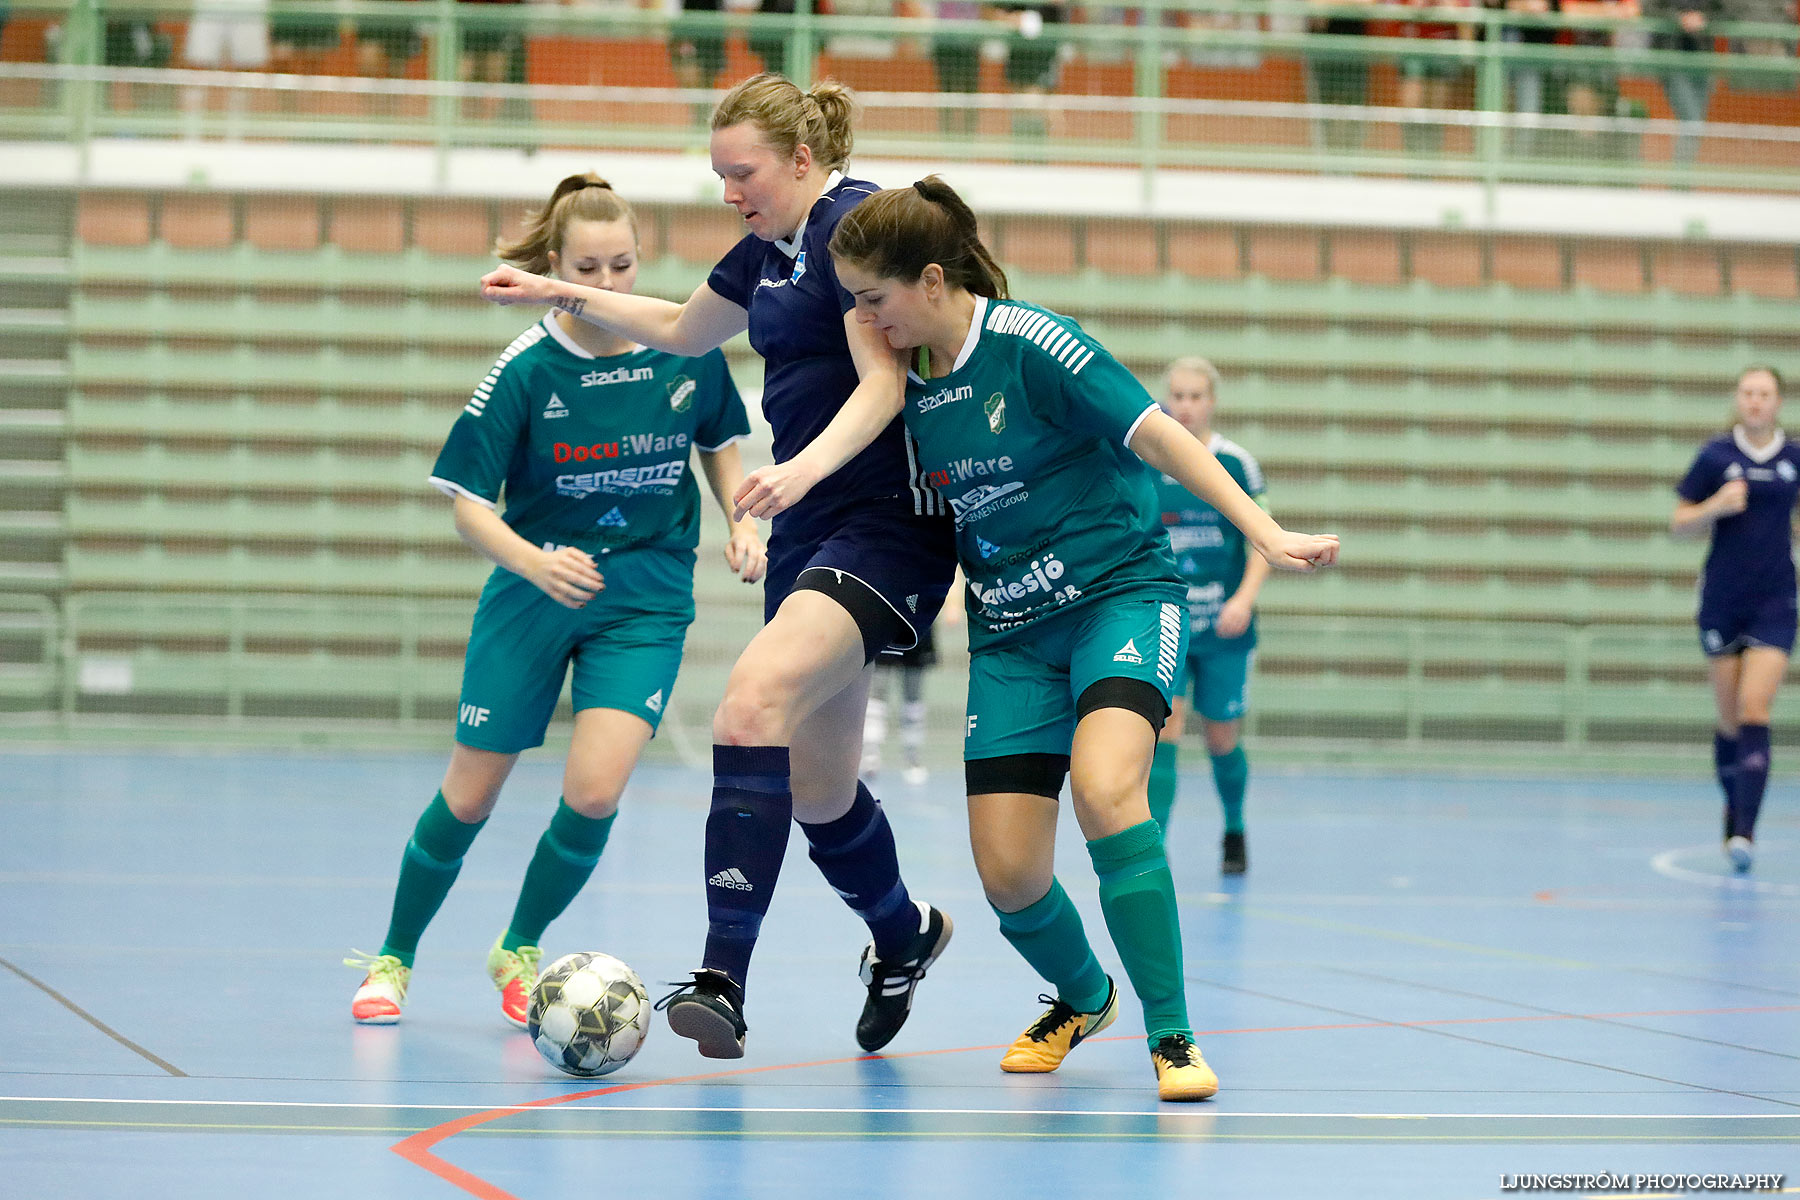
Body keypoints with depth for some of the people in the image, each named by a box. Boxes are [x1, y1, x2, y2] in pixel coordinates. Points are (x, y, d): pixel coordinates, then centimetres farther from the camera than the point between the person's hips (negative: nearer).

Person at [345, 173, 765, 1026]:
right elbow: (469, 506, -12)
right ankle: (393, 959, 28)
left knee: (593, 793, -16)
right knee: (469, 797, 5)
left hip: (646, 600, 1)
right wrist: (536, 562, -29)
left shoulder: (690, 351, -8)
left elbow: (721, 445, 13)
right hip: (531, 597, -1)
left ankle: (519, 951, 11)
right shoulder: (526, 369, -14)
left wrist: (743, 525, -3)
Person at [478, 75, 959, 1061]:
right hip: (808, 533, 9)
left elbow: (884, 382, -19)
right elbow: (682, 329, 35)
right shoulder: (770, 248, 16)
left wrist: (804, 465, -33)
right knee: (816, 788, 12)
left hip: (885, 525, -9)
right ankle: (904, 937, 39)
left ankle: (723, 976, -31)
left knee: (753, 702, -27)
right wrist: (562, 296, 33)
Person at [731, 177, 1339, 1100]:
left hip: (1121, 593, -6)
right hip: (1009, 634, 6)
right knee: (1007, 876, -3)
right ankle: (1081, 998, 30)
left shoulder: (1029, 345, -16)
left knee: (1104, 791, -31)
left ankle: (1171, 1039, -22)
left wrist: (1265, 535, -22)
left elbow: (1158, 435, -17)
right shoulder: (909, 374, 2)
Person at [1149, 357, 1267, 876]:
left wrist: (1245, 598, -17)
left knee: (1222, 741, 8)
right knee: (1164, 725, -16)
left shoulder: (1236, 463, -4)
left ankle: (1234, 829, 36)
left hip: (1223, 627, 0)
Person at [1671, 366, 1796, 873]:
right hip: (1721, 602, 0)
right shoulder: (1716, 456, -1)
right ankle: (1734, 810, 27)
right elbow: (1679, 523, 2)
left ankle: (1745, 832, -18)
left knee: (1755, 714, -13)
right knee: (1730, 721, 5)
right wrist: (1716, 507, -15)